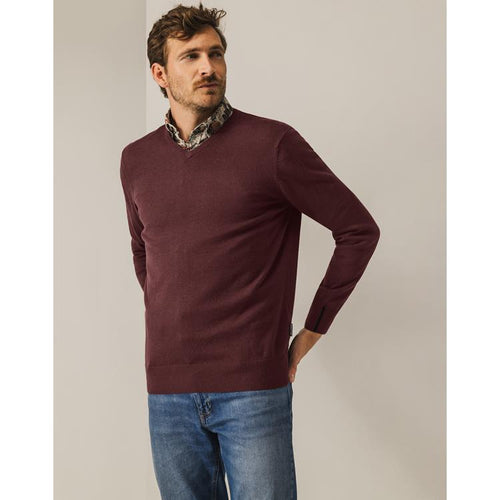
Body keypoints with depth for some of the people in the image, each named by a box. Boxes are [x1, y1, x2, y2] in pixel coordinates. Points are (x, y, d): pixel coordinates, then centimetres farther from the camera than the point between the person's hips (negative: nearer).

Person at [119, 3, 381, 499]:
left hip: (253, 386, -4)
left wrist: (312, 331, 0)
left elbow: (359, 230, -2)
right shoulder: (136, 160, 9)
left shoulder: (273, 143, -6)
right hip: (168, 388, 4)